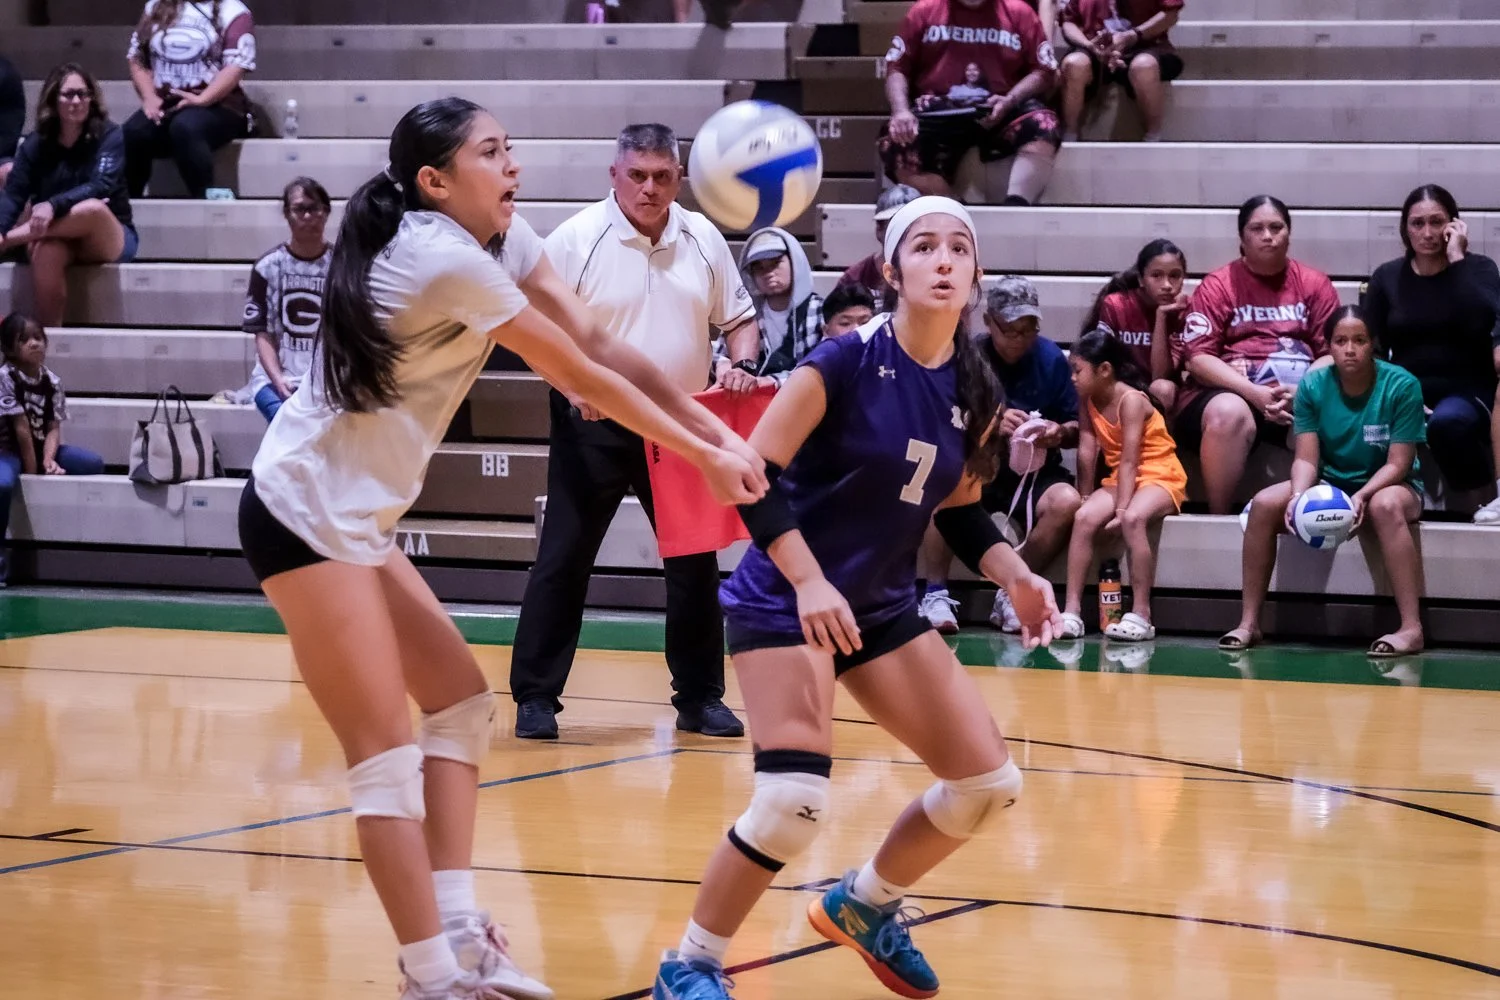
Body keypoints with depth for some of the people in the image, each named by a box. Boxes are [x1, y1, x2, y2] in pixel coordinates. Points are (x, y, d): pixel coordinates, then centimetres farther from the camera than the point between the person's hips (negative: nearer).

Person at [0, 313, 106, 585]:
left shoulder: (51, 382, 1)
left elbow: (53, 428, -2)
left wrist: (48, 460, -20)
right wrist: (31, 470, -16)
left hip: (41, 448, 6)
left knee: (94, 464, -11)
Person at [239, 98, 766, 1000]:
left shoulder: (501, 240, 7)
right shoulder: (448, 260, -20)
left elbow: (599, 343, 4)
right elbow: (584, 378, -14)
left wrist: (711, 427, -4)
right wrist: (703, 458, -7)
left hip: (359, 518, 10)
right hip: (306, 514, -10)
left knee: (462, 703, 12)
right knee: (389, 757, -9)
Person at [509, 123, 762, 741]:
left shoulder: (704, 240, 5)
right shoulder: (576, 239, -7)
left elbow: (739, 317, 15)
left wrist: (742, 364, -5)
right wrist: (572, 382, -21)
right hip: (595, 428, -4)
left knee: (695, 562, 6)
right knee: (563, 558, -3)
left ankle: (700, 696, 17)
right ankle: (535, 697, 4)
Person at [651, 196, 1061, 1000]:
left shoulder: (975, 390, 1)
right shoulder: (847, 359, -17)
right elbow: (753, 473, -19)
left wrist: (1014, 577, -3)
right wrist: (809, 581, -28)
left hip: (883, 608, 7)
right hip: (785, 603, -7)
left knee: (991, 786, 4)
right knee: (794, 800, -22)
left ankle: (864, 906, 29)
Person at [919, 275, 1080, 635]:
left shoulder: (1051, 359, 1)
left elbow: (1076, 428, 6)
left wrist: (1060, 433, -18)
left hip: (1033, 474, 1)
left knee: (1067, 502, -30)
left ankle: (1012, 595, -11)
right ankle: (936, 594, -20)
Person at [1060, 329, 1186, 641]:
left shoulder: (1131, 400, -19)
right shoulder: (1089, 402, 3)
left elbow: (1129, 461, -23)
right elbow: (1087, 452, -1)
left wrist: (1121, 509, -27)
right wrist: (1085, 496, -5)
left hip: (1160, 478, -7)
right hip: (1119, 480, 7)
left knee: (1133, 518, -36)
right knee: (1084, 518, -20)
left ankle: (1141, 615, -33)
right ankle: (1072, 611, -22)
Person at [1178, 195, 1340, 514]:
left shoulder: (1315, 284, 13)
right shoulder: (1218, 286, 6)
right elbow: (1198, 358, -4)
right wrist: (1255, 393, -18)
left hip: (1301, 400, 2)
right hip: (1232, 393, -2)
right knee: (1230, 414, -38)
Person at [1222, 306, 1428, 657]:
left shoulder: (1401, 386, -15)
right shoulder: (1313, 387, -5)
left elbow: (1398, 463, -16)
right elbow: (1306, 459, -7)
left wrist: (1362, 496, -33)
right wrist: (1298, 495, -29)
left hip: (1387, 485, -4)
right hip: (1330, 483, 4)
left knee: (1386, 505, -40)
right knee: (1264, 504, -21)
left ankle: (1411, 628, -43)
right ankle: (1249, 622, -13)